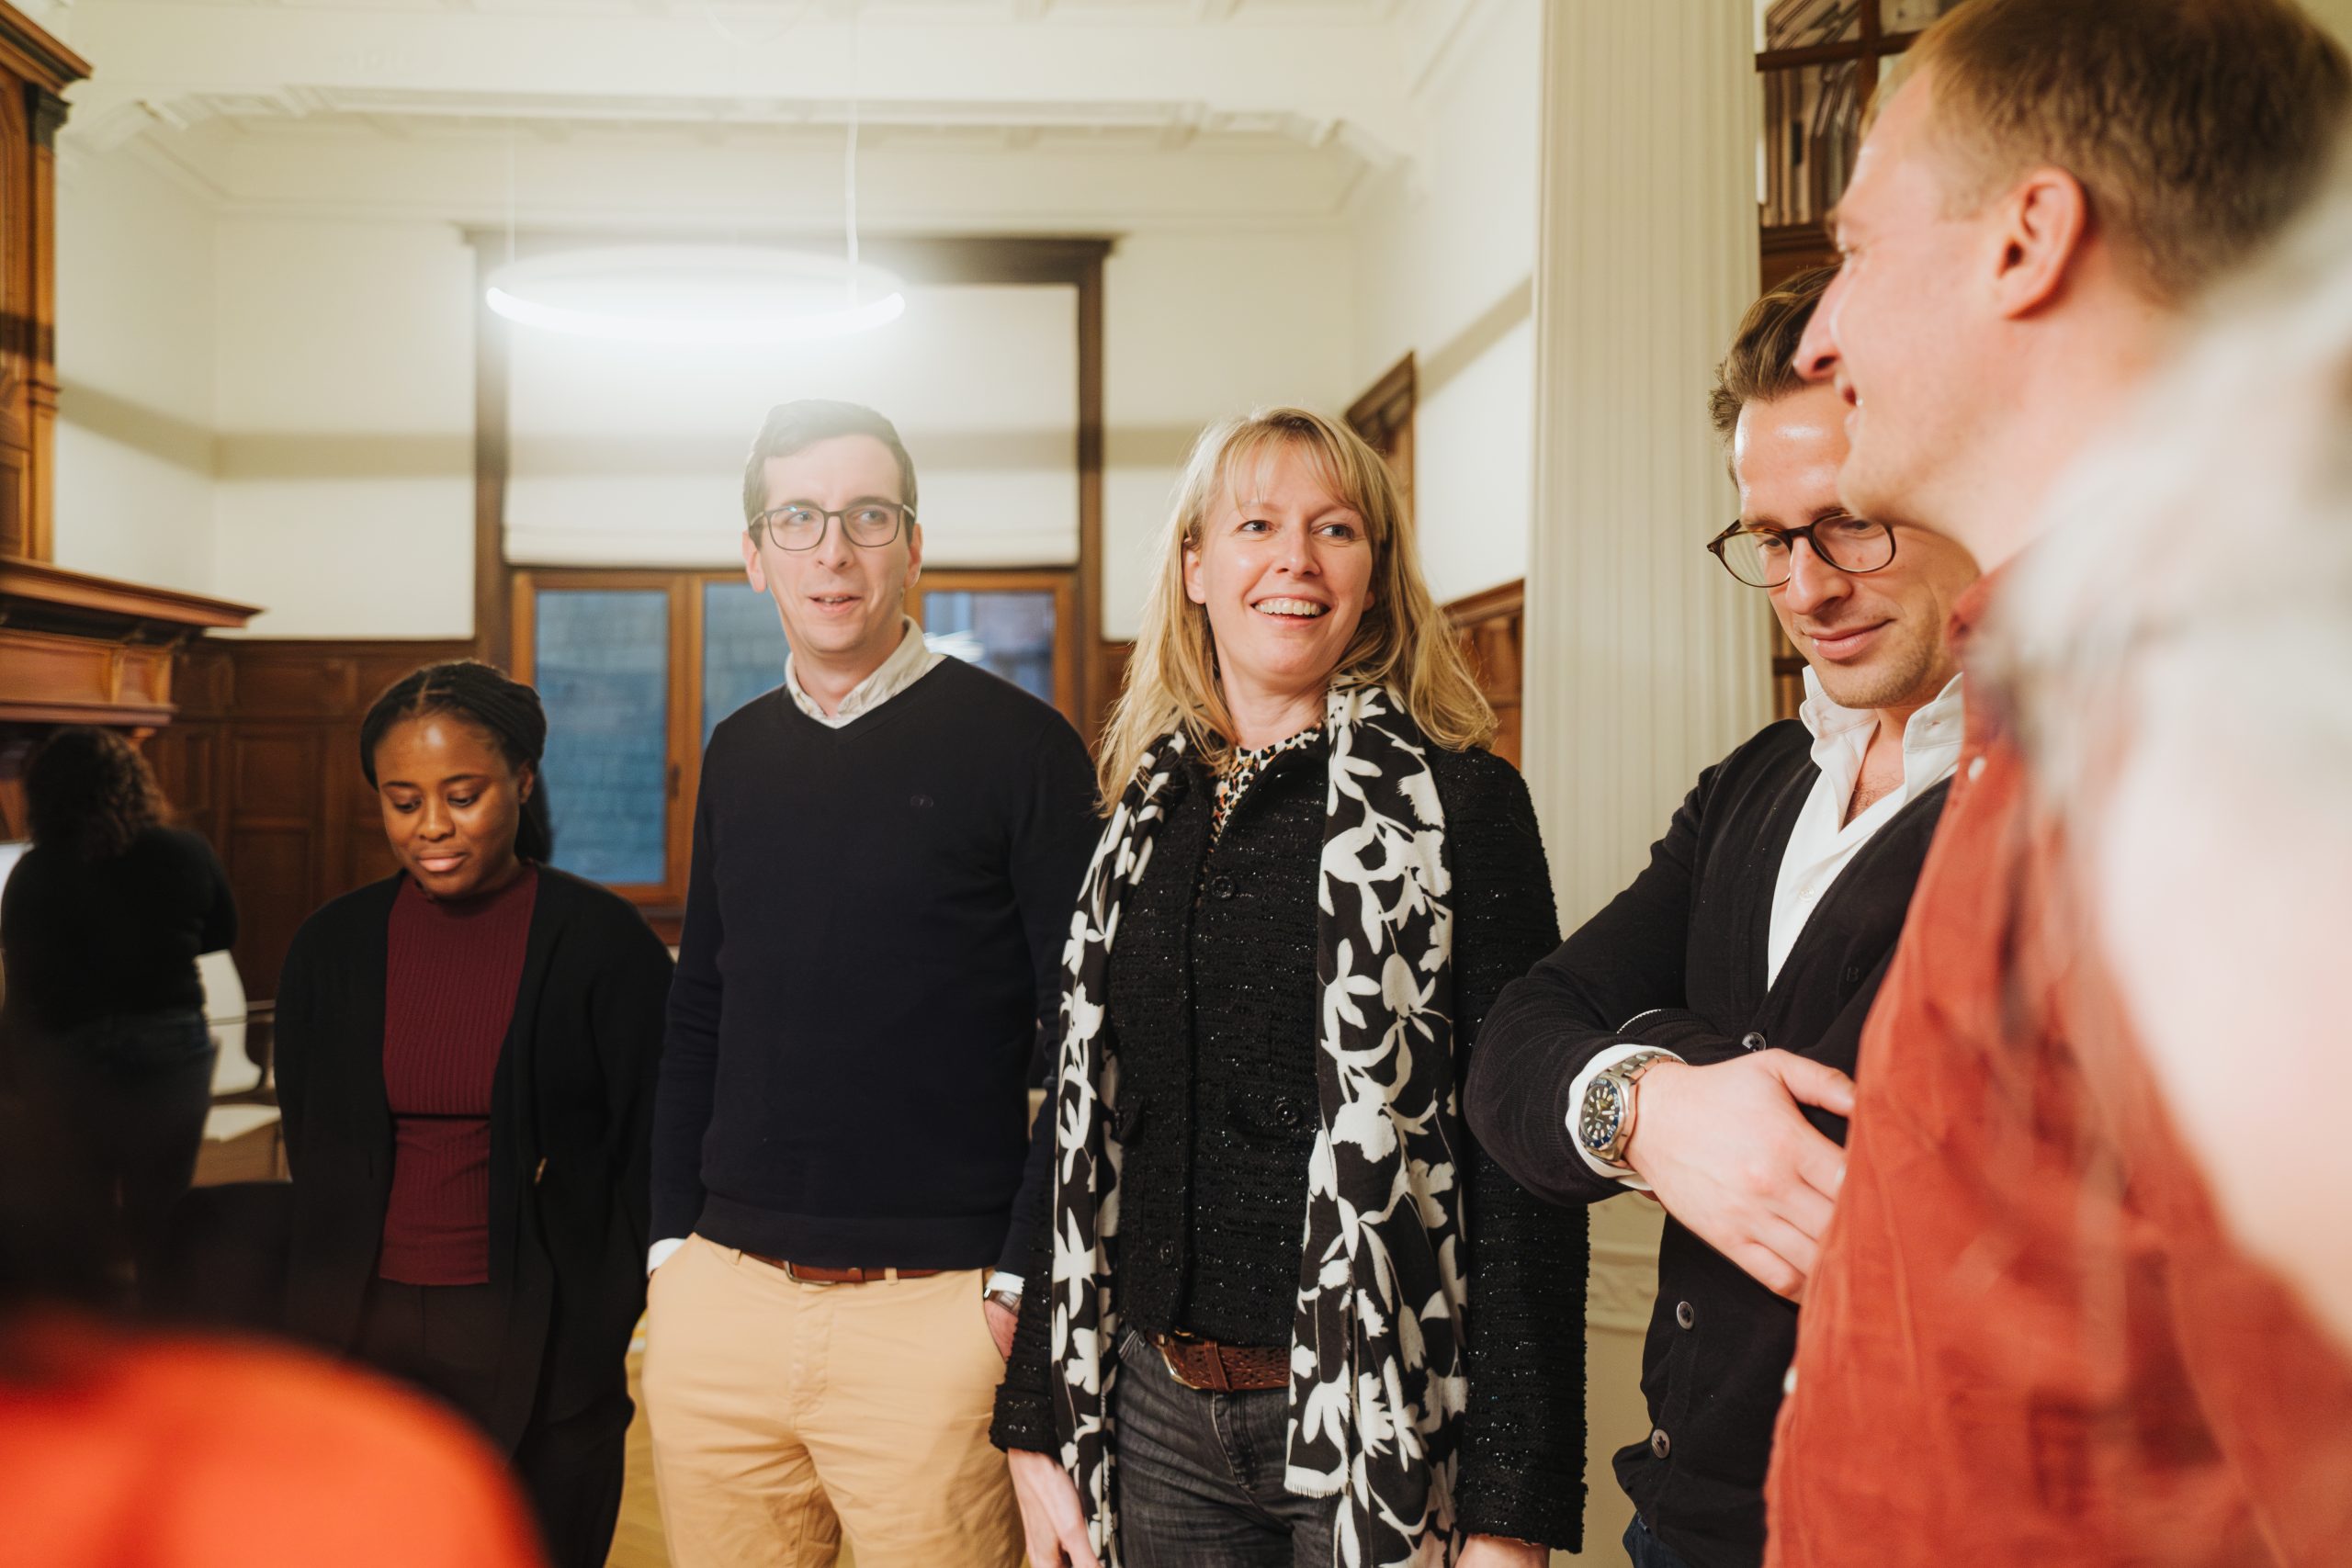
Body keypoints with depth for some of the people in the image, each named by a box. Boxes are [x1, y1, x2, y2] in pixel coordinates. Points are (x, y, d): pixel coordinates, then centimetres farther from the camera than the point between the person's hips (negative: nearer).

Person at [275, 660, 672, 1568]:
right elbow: (311, 1154, 14)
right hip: (365, 1338, 3)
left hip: (543, 1347, -3)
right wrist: (309, 1322, 11)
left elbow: (649, 1148, -2)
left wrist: (617, 1324, -5)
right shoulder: (333, 947, 5)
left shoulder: (603, 941, -6)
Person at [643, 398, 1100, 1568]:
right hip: (720, 1294, 5)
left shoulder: (1018, 746, -5)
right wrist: (670, 1236, 10)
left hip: (935, 1306, -4)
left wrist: (1024, 1281, -10)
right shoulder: (738, 753, 12)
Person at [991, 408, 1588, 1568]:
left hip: (1372, 1429, -4)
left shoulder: (1457, 803, -7)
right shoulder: (1142, 816, 7)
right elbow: (1081, 1138, 11)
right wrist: (1039, 1426, 8)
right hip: (1154, 1414, 4)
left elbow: (1523, 1170, -10)